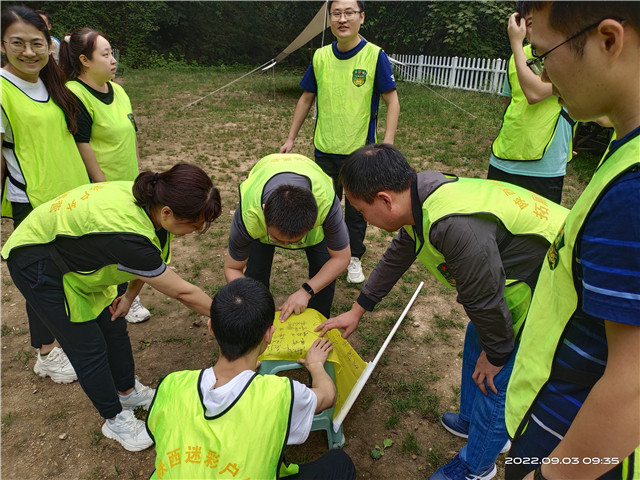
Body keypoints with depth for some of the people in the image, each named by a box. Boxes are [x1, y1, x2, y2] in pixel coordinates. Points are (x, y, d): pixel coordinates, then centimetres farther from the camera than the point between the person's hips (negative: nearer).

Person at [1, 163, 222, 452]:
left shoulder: (151, 199, -19)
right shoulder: (127, 235, -42)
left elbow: (149, 259, 1)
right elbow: (181, 292, -32)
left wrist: (130, 296, -4)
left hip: (73, 253, 7)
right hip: (36, 264, -7)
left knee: (113, 326, 13)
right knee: (88, 346, 0)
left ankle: (128, 391, 35)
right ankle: (115, 420, 21)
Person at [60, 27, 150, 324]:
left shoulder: (117, 90, 8)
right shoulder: (74, 94, -17)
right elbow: (82, 146, -19)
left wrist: (138, 172, 16)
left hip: (129, 185, 8)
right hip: (101, 189, -7)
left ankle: (123, 295, 35)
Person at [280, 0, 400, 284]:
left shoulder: (375, 55, -9)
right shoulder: (320, 56, 0)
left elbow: (392, 101, -7)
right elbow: (306, 99, 9)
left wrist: (387, 144, -18)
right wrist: (291, 138, 8)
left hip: (360, 151, -3)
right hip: (325, 150, 3)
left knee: (357, 210, 10)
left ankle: (354, 258, 31)